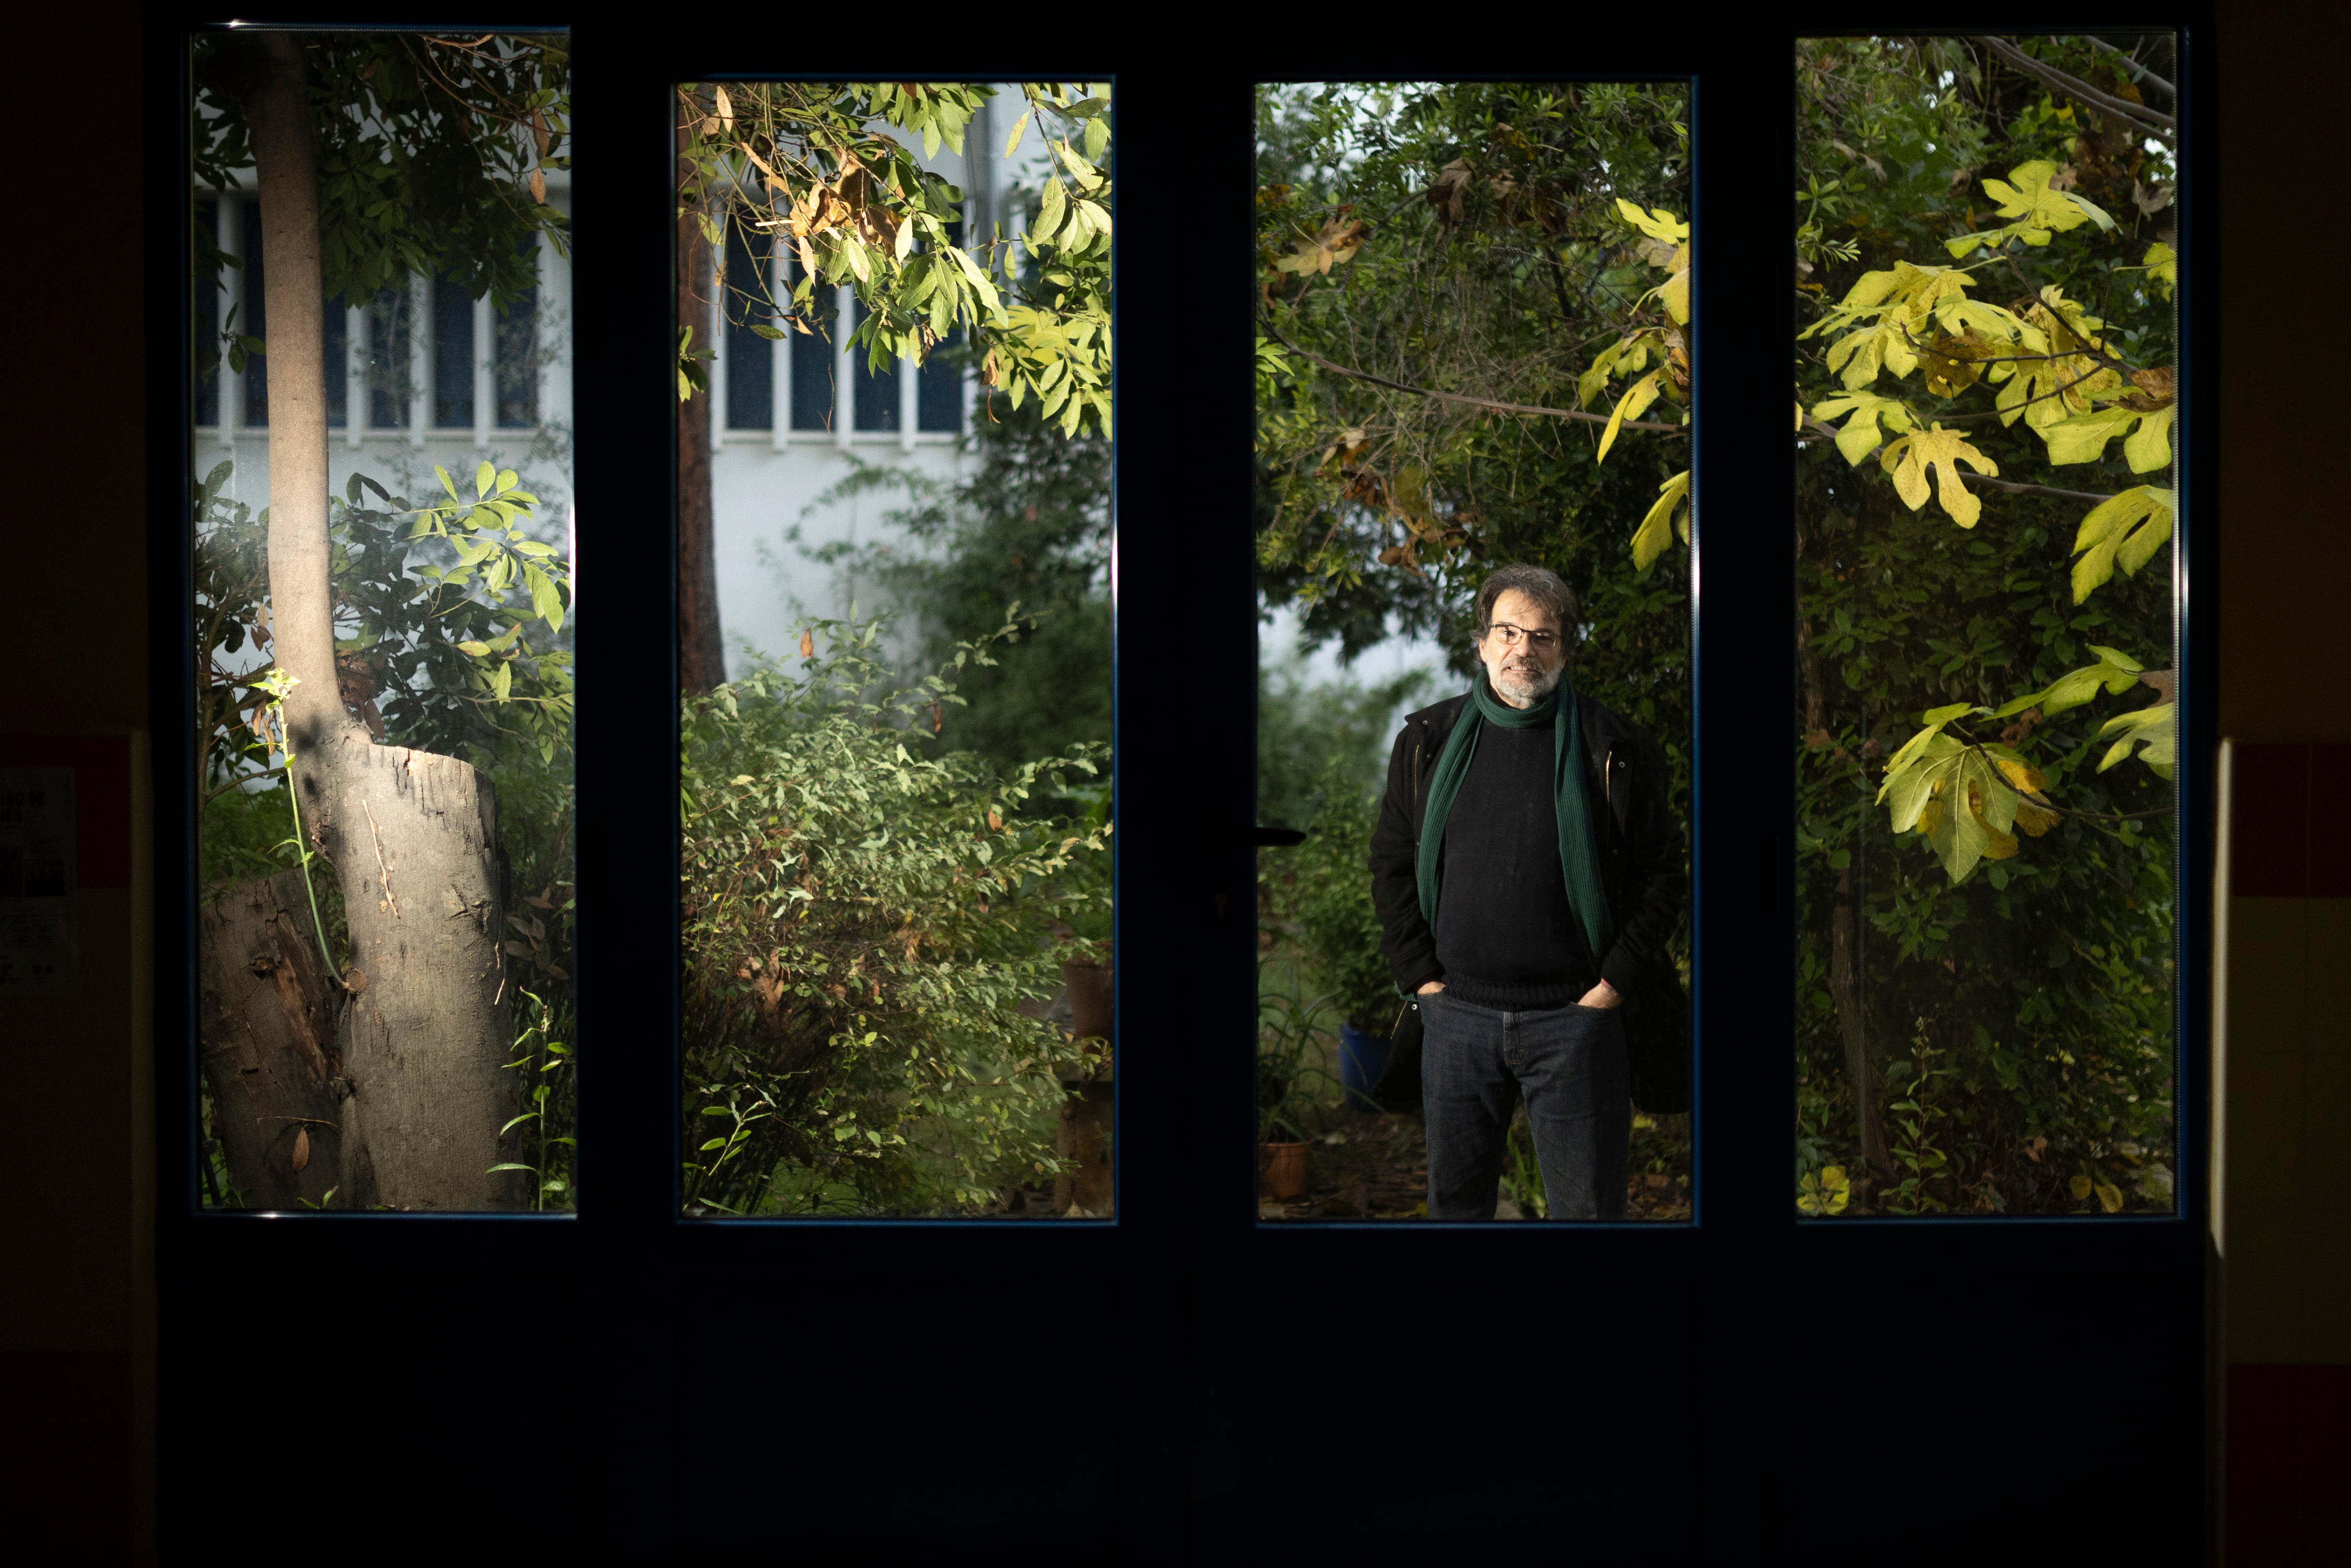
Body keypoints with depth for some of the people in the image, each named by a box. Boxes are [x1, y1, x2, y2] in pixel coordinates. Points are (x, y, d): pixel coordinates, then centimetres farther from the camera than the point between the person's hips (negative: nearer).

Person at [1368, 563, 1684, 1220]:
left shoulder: (1614, 748, 0)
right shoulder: (1428, 741, 7)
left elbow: (1663, 872, 1)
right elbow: (1391, 864, 11)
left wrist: (1614, 982, -6)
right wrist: (1420, 976, 2)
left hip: (1576, 1016, -2)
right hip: (1456, 1012, 3)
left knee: (1588, 1208, 1)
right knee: (1454, 1200, 12)